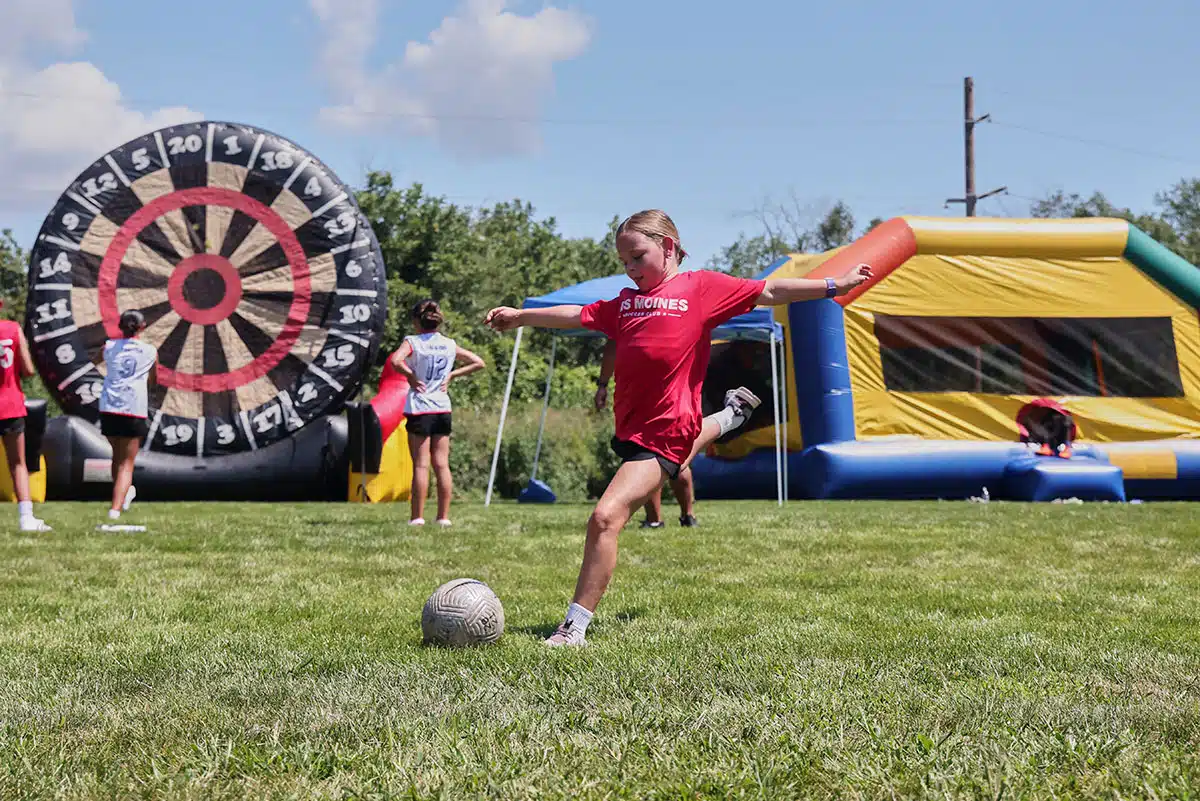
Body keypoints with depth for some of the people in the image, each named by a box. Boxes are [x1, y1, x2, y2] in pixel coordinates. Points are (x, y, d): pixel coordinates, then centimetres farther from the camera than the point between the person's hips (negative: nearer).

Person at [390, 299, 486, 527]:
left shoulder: (412, 342, -6)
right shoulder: (450, 345, 7)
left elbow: (395, 361, -25)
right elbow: (478, 363, 10)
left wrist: (410, 376, -9)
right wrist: (452, 375, 10)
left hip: (419, 409, -4)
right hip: (443, 409, 4)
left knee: (421, 465, -2)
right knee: (442, 465, 6)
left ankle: (417, 517, -1)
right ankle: (444, 516, 7)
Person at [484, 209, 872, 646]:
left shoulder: (701, 286, 0)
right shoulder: (626, 302, 16)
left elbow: (769, 292, 1)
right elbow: (579, 315, 22)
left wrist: (835, 285, 0)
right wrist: (519, 316, 22)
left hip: (664, 432, -8)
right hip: (631, 426, 8)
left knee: (606, 517, -19)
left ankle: (575, 626, -14)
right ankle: (729, 416, 64)